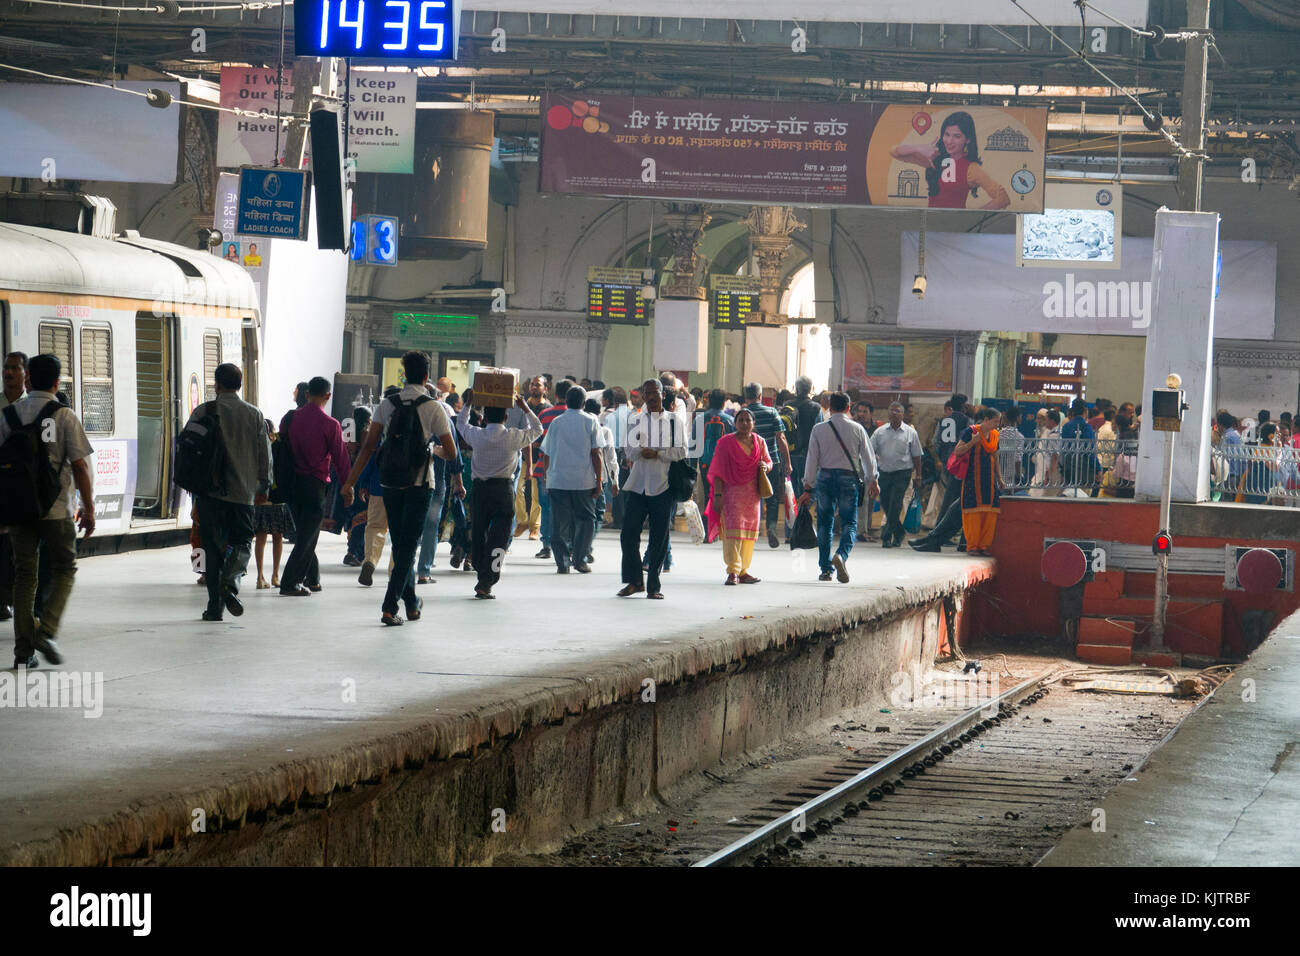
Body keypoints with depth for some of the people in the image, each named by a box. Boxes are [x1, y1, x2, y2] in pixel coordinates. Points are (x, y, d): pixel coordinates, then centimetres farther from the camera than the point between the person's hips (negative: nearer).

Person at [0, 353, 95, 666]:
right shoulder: (65, 417, -7)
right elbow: (80, 466, -8)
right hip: (56, 510, -3)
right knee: (64, 569, 12)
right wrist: (89, 509, -1)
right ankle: (47, 630, -6)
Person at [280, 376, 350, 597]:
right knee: (307, 536, -1)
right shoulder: (330, 424, -10)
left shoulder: (291, 418, 3)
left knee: (303, 532, 18)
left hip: (292, 481, 5)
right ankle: (290, 583, -6)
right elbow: (340, 458, -6)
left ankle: (312, 579, 25)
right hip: (315, 483, -5)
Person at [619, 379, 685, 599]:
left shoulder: (674, 420, 5)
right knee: (628, 534, -3)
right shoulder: (635, 420, 11)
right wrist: (640, 450, -20)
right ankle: (634, 580, 11)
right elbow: (629, 451, 1)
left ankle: (653, 585, 8)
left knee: (659, 538, 0)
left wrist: (657, 453, -15)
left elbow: (681, 451, -4)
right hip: (637, 485, 2)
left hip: (663, 487, -2)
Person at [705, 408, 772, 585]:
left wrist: (765, 466, -7)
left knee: (749, 531, 7)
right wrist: (717, 495, -12)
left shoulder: (759, 442, 11)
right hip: (732, 491, -5)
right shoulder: (726, 442, -2)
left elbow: (769, 462, 19)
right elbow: (718, 471, -4)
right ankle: (732, 572, -20)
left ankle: (743, 571, 16)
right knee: (733, 530, -15)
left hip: (752, 494, 5)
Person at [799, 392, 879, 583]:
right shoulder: (857, 429, 0)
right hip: (848, 478, -1)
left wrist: (808, 488, 5)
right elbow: (868, 457, 6)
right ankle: (841, 555, -26)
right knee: (849, 523, 2)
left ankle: (825, 568, 11)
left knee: (824, 523, 11)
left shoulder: (819, 429, -1)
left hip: (825, 477, 1)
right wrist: (872, 480, 22)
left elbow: (812, 459, 0)